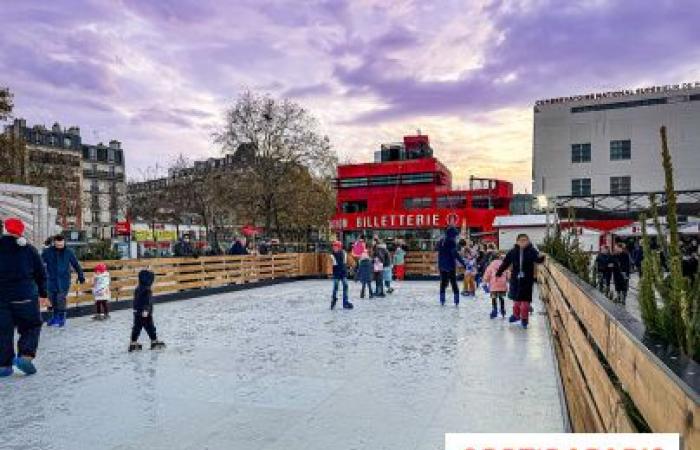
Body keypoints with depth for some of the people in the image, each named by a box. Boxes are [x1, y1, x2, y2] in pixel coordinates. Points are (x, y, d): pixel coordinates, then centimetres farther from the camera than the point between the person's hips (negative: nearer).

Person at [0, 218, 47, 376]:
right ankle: (25, 356, -7)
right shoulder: (29, 249, -1)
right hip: (25, 297, -2)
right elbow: (41, 273, 3)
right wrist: (42, 293, 14)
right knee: (31, 327, 10)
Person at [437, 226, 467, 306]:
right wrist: (463, 263, -20)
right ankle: (456, 301, 0)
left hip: (442, 265, 6)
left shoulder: (441, 241, 9)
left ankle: (442, 301, 11)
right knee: (453, 283, 1)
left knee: (443, 283, 12)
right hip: (450, 265, -6)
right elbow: (455, 253, -20)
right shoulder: (451, 241, -13)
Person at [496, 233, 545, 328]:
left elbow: (538, 259, -19)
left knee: (525, 299, 2)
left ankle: (524, 318, 18)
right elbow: (505, 263, 3)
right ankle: (516, 315, 34)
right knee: (516, 298, 13)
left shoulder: (532, 251, -7)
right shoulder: (512, 252, -2)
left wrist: (541, 257, -41)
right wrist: (498, 273, 4)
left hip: (527, 279, -2)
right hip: (515, 278, 2)